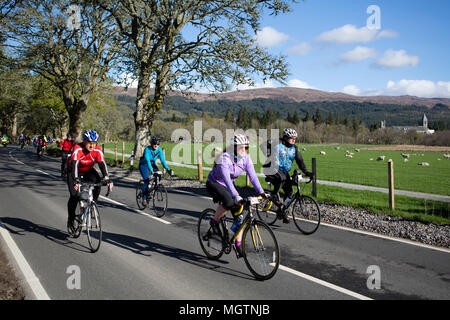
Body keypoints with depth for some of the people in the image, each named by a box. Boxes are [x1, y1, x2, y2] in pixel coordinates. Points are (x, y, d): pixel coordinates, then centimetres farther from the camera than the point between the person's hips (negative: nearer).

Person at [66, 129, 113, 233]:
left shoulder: (98, 151, -25)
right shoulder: (77, 149, -33)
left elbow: (102, 165, -33)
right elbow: (74, 165, -44)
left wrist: (107, 179, -48)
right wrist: (76, 180, -58)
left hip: (88, 170, 3)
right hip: (73, 170, -3)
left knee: (97, 181, -27)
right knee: (74, 195, -14)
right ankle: (70, 218, 7)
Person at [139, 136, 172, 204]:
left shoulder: (159, 150, -17)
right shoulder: (147, 149, -29)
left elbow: (163, 160, -22)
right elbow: (147, 160, -40)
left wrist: (168, 169, -35)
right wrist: (151, 170, -54)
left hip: (152, 163, 4)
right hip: (143, 165, -4)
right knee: (147, 181, -18)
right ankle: (144, 198, -7)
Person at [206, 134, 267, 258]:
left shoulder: (246, 158, -12)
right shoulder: (224, 158, -30)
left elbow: (253, 176, -15)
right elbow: (226, 179, -41)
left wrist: (261, 192, -27)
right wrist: (236, 196, -52)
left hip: (229, 185, 6)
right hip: (214, 183, -6)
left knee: (239, 214, -5)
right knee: (229, 201, -36)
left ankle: (238, 244, 5)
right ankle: (215, 222, -8)